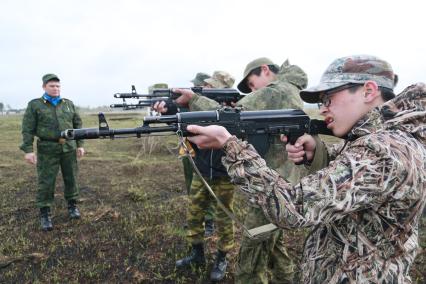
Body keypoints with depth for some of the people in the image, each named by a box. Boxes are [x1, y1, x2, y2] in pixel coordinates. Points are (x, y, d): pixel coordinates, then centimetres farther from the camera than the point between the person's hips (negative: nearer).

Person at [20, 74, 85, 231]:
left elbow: (78, 125, 12)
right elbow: (27, 129, -3)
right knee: (46, 182, 0)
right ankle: (45, 214, 11)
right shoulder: (34, 105, 1)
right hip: (47, 149, -3)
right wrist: (28, 150, -11)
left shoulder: (68, 104, 10)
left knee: (71, 178, 9)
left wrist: (80, 145, 6)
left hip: (69, 147, 3)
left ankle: (72, 205, 26)